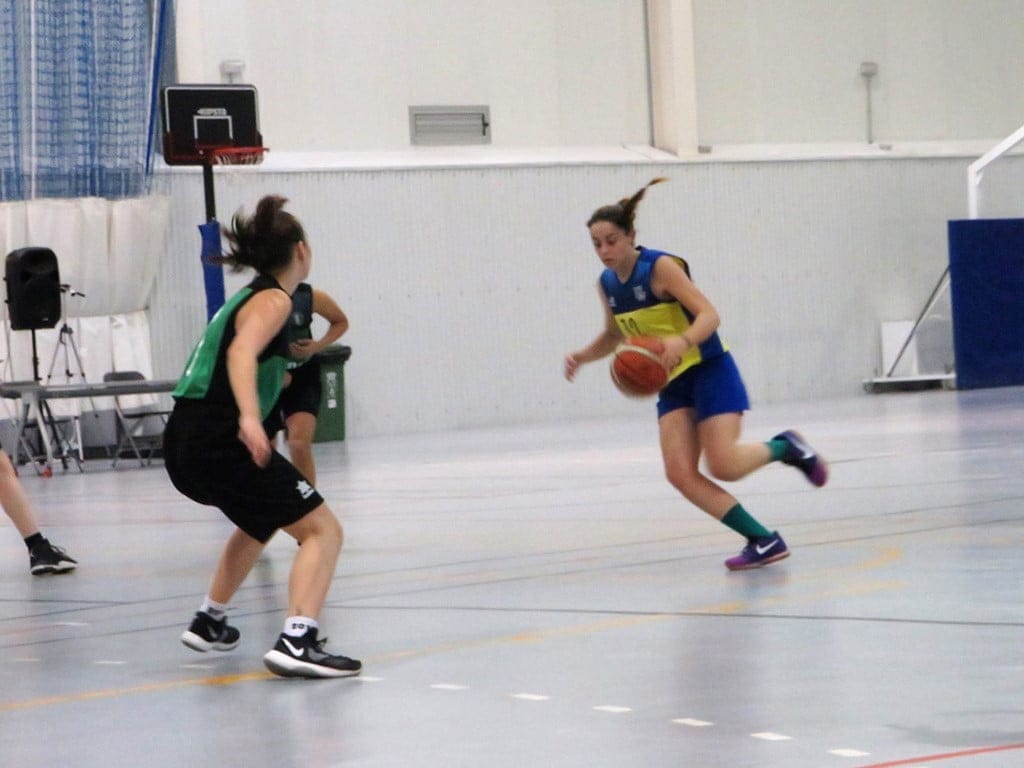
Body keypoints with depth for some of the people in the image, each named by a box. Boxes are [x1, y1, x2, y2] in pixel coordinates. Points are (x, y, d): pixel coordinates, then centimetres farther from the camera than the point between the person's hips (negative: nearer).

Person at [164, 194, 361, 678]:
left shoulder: (247, 296, 20)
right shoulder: (274, 299, -7)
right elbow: (242, 352, -25)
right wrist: (249, 418, -39)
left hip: (185, 443, 10)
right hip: (219, 443, -10)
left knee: (262, 520, 34)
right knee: (322, 530, -9)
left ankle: (209, 621, 42)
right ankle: (296, 640, -26)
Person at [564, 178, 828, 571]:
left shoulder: (660, 267, -16)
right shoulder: (607, 284, 5)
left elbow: (709, 315, -23)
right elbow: (614, 336, 21)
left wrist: (683, 340, -43)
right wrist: (582, 356, 2)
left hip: (709, 370, -7)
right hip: (672, 384, 7)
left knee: (723, 466, -18)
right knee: (680, 474, -12)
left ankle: (785, 447, 14)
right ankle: (764, 541, -7)